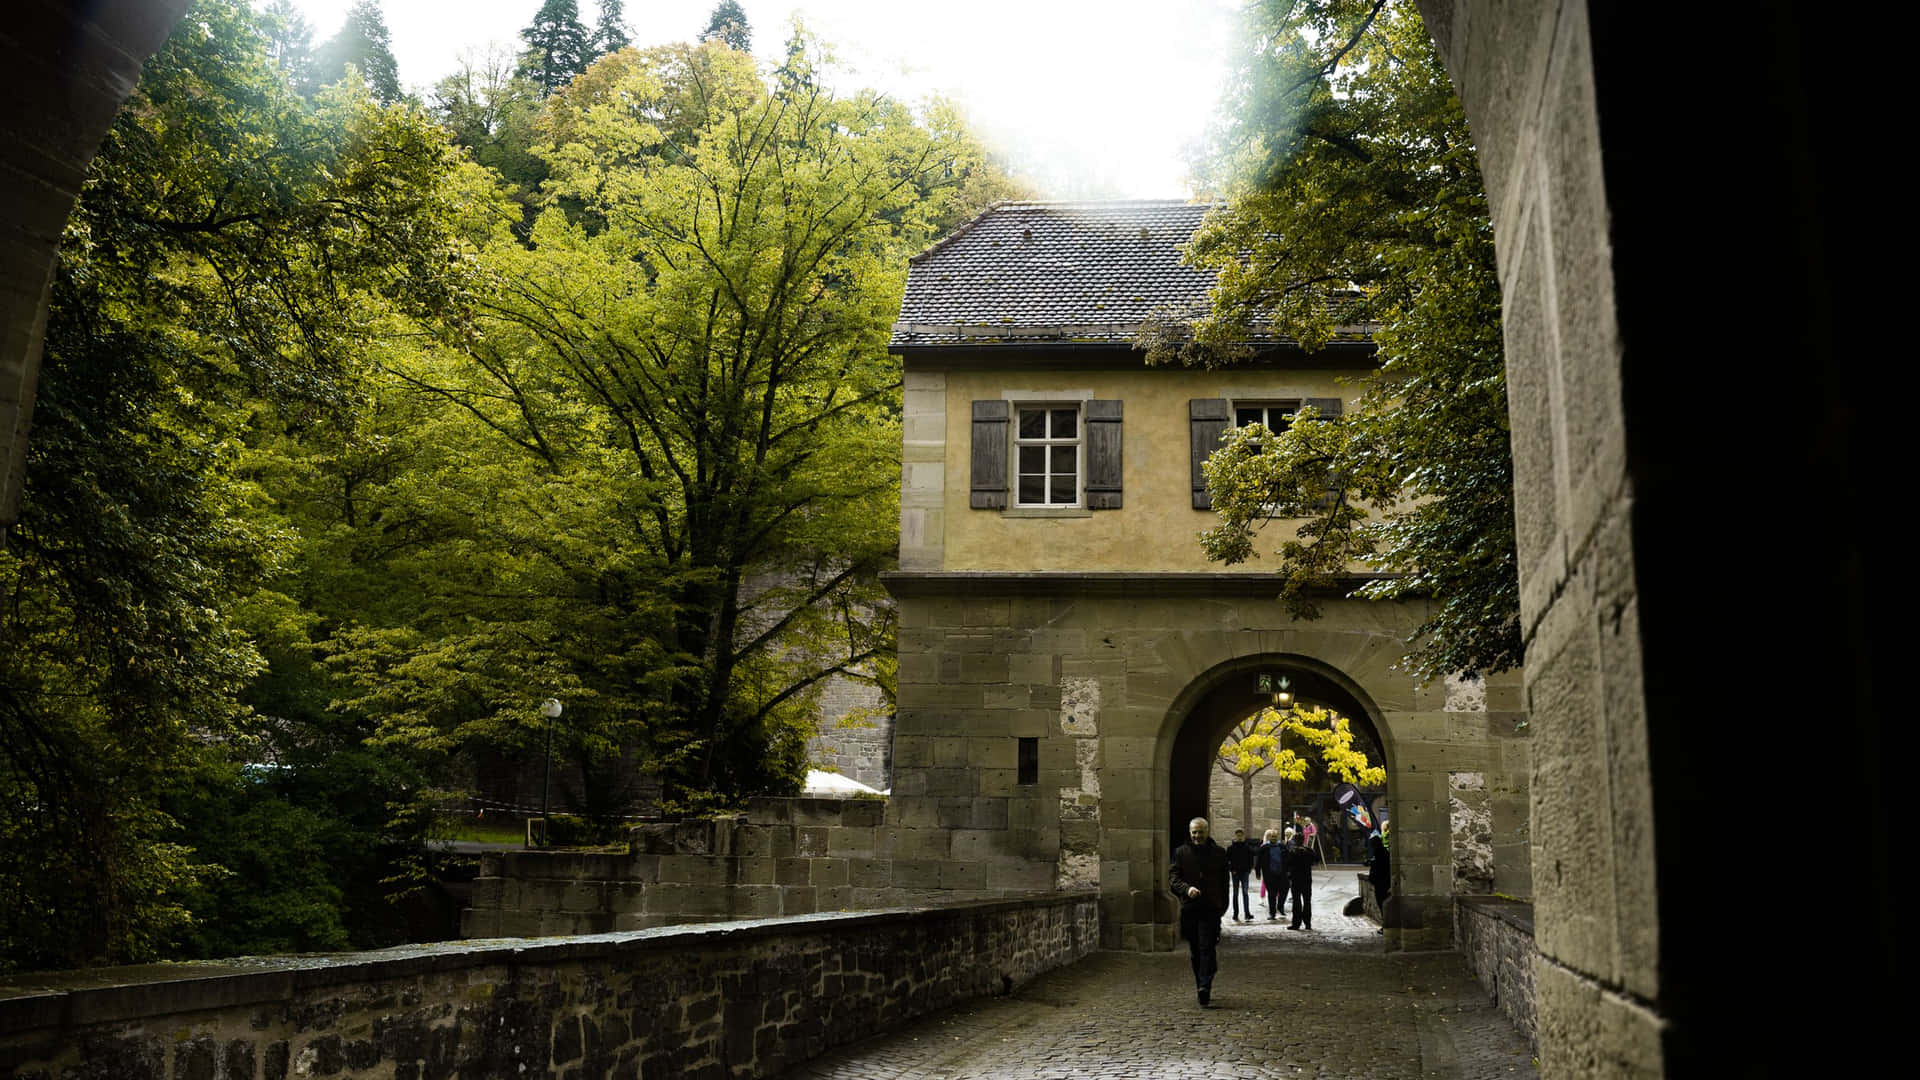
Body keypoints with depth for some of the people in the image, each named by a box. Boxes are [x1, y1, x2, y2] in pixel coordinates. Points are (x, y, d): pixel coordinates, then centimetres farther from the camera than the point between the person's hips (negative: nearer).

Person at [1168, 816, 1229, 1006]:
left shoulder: (1218, 853, 9)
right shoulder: (1181, 853, 7)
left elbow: (1224, 882, 14)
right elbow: (1173, 879, -1)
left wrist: (1223, 905, 9)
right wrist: (1187, 889, -20)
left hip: (1211, 908, -2)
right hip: (1189, 908, 2)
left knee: (1207, 948, -14)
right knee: (1195, 951, 8)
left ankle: (1204, 986, -22)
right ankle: (1204, 989, 18)